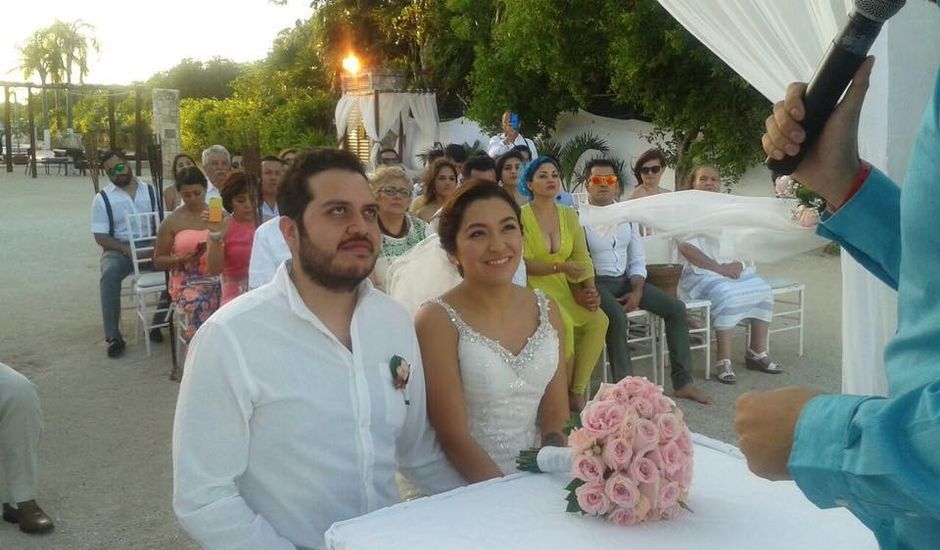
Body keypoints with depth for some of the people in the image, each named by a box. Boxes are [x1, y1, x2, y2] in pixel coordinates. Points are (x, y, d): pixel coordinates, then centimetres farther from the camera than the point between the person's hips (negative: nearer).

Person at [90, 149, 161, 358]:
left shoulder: (151, 191, 10)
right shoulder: (103, 198, 5)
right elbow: (100, 236, -1)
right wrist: (126, 249, -19)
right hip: (119, 248, -1)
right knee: (110, 273, -34)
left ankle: (159, 322, -10)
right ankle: (113, 336, -27)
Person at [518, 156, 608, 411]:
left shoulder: (569, 215, 11)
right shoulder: (521, 216, -6)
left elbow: (582, 258, 7)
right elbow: (523, 263, -13)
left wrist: (590, 288, -10)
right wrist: (561, 267, -20)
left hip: (564, 289, 6)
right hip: (534, 288, -5)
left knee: (599, 320, -18)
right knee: (564, 324, -30)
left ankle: (577, 392, -9)